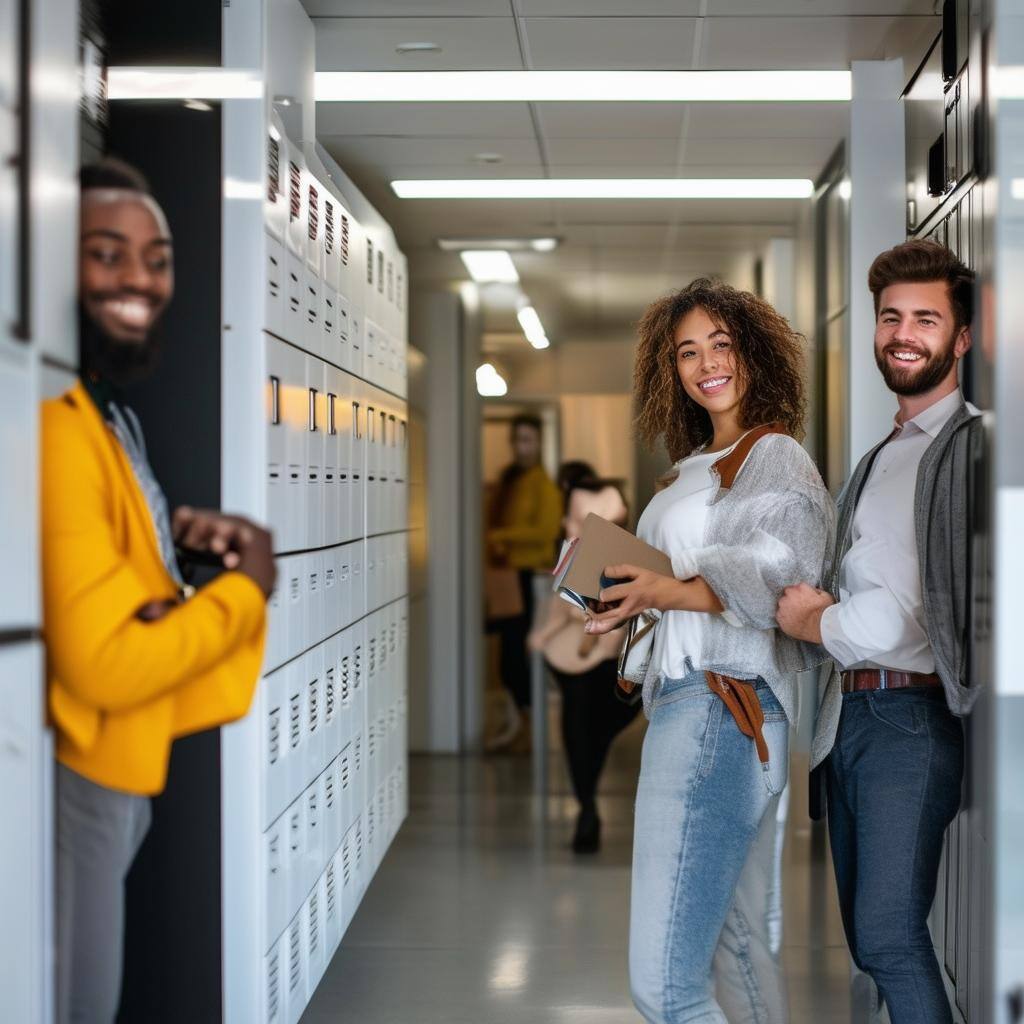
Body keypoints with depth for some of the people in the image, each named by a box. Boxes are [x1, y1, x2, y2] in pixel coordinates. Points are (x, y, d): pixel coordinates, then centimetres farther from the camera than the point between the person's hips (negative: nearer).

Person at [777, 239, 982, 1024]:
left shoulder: (972, 447, -8)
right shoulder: (878, 459, 21)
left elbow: (925, 608, -16)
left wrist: (814, 622, -3)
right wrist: (820, 609, -1)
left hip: (914, 717, -9)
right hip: (848, 714, 9)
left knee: (891, 936, -14)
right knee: (867, 938, 12)